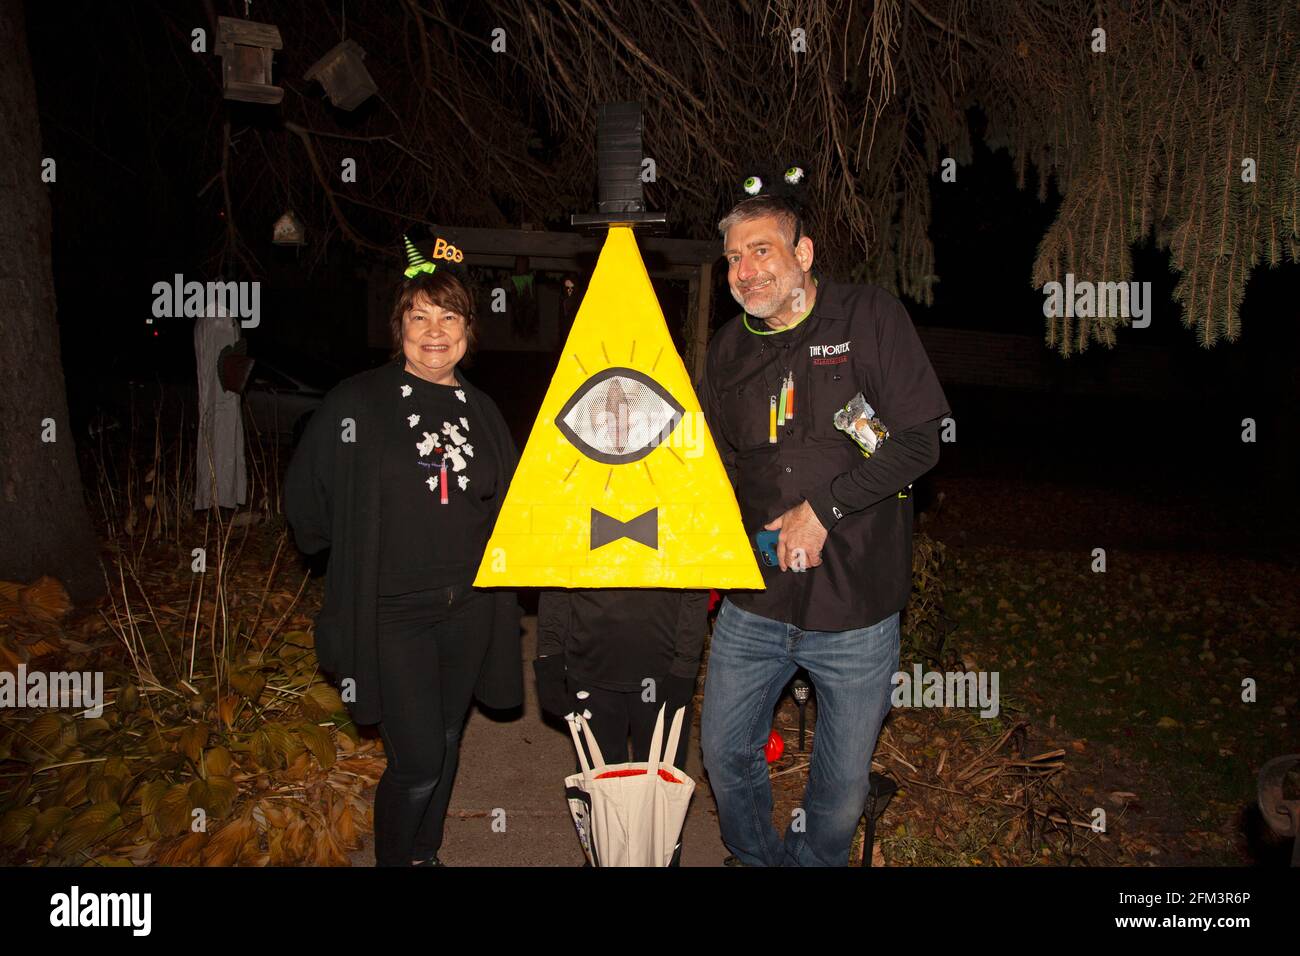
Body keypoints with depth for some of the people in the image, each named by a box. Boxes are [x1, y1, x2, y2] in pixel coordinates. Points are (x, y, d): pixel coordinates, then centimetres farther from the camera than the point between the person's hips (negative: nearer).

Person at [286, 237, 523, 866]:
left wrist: (491, 565, 10)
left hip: (469, 608, 5)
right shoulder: (357, 403, -6)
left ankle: (425, 854, 40)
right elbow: (305, 493, 0)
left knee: (445, 746, 17)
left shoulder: (482, 411, 7)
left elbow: (508, 502, 18)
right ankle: (393, 859, 22)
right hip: (390, 611, -4)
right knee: (417, 760, -6)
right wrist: (353, 560, 4)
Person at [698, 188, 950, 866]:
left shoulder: (869, 316, -5)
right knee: (724, 751, 14)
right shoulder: (728, 349, 7)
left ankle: (812, 861, 40)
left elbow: (919, 441, -11)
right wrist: (754, 535, 1)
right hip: (754, 604, 4)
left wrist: (823, 508, -16)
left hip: (856, 606, -3)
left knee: (843, 781, 12)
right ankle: (755, 859, 41)